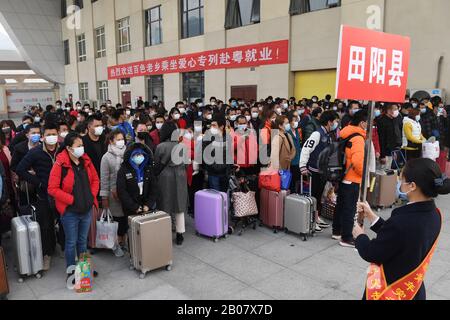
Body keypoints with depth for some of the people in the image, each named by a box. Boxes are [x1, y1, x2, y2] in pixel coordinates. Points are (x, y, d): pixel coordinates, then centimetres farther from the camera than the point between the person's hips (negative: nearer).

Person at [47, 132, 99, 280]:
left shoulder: (86, 161, 1)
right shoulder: (60, 164, -16)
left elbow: (95, 180, 11)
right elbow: (52, 189, -16)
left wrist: (92, 195, -2)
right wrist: (71, 199, -17)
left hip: (87, 210, 5)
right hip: (70, 211, -5)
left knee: (83, 241, 20)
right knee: (71, 243, 9)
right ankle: (71, 271, 26)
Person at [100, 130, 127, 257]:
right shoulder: (107, 157, -3)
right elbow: (104, 178, -4)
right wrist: (104, 197, -6)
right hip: (114, 193, -3)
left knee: (125, 218, 7)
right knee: (116, 218, 3)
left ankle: (122, 240, 26)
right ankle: (115, 244, 20)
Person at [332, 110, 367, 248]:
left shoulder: (346, 135, 8)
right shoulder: (358, 138, -19)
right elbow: (357, 161, -29)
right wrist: (364, 174, -13)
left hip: (343, 177, 9)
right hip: (353, 179, -9)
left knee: (340, 205, 18)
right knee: (350, 209, 0)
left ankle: (337, 232, 30)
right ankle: (346, 238, 8)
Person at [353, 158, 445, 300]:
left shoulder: (401, 222, -33)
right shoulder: (433, 214, -8)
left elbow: (371, 254, -20)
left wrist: (359, 235, -1)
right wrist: (371, 216, 6)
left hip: (390, 292, -7)